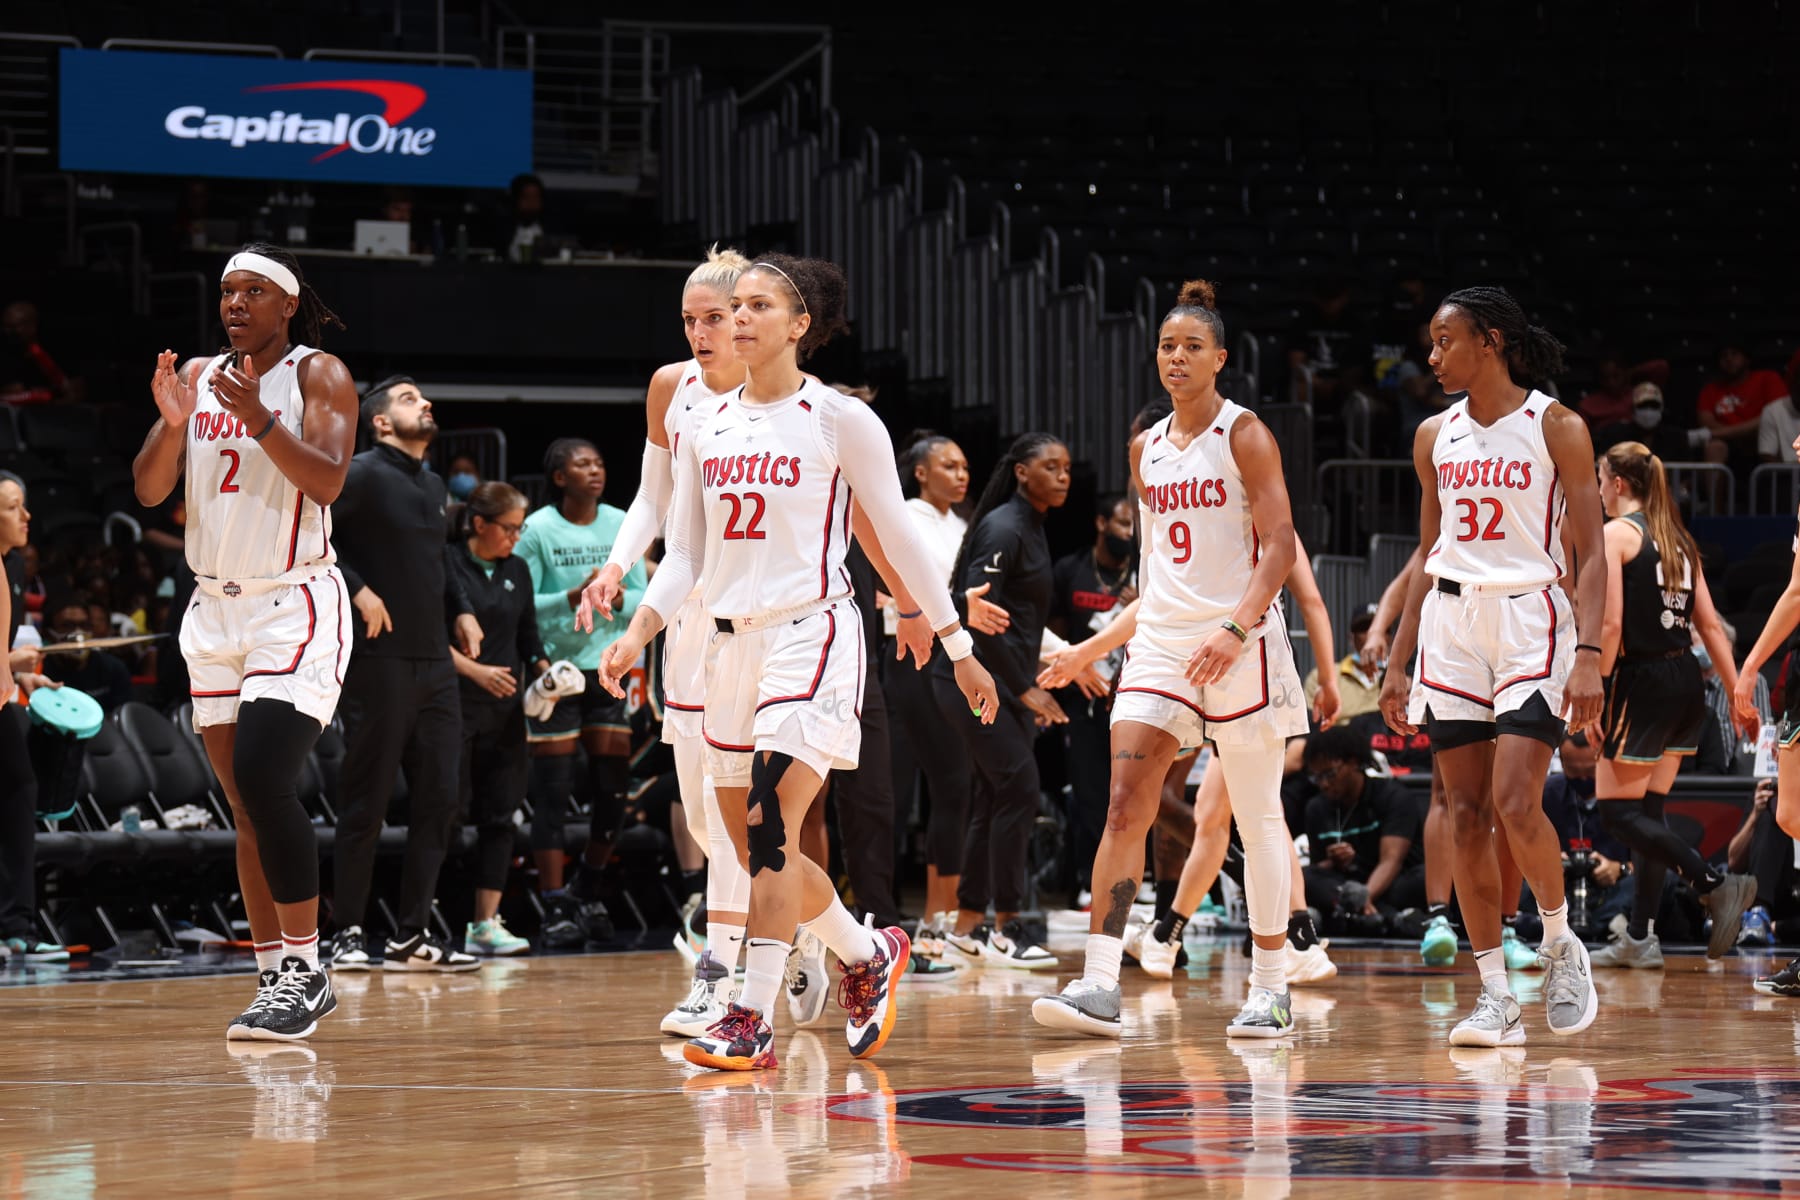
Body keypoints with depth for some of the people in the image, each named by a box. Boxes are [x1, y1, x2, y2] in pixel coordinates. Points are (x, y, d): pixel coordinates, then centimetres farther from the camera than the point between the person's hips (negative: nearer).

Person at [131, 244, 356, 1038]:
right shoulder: (198, 376, 10)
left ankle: (305, 973, -11)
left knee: (265, 783, -19)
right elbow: (149, 490, 4)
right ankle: (277, 978, 12)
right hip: (215, 609, 6)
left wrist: (260, 422, -31)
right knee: (247, 807, 7)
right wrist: (172, 423, -14)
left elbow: (328, 480, -18)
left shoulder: (319, 376, -4)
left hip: (295, 607, -6)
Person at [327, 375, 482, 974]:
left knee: (438, 800, 5)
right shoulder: (364, 475, -7)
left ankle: (411, 936, 10)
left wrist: (461, 609, 17)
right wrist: (357, 589, -21)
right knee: (368, 801, -4)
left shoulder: (432, 485, 18)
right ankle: (348, 936, 2)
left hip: (435, 663, 8)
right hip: (381, 661, -8)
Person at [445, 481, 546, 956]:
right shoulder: (447, 564, -5)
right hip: (456, 705, -6)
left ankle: (486, 923, 5)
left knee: (499, 814, 3)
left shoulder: (517, 571, 14)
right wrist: (475, 670, -17)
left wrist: (543, 669, 0)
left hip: (506, 711, 6)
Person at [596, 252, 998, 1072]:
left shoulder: (839, 420, -3)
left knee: (769, 826, -18)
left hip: (810, 635, -6)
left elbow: (899, 537, 1)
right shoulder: (706, 429, 11)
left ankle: (754, 1020, -18)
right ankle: (869, 955, 33)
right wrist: (640, 631, -4)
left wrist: (959, 648, 3)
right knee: (755, 847, 10)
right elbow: (683, 553, 13)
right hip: (730, 640, 6)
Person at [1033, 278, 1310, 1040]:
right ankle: (1099, 984, -14)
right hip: (1161, 638, 5)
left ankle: (1271, 991, 11)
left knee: (1257, 817, 2)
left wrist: (1237, 627, -24)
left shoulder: (1244, 436, -5)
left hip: (1240, 646, -5)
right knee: (1126, 805, -9)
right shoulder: (1149, 448, 14)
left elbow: (1279, 545, -12)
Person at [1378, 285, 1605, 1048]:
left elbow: (1591, 556, -6)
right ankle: (1495, 999, 5)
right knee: (1466, 814, 1)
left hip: (1531, 619, -5)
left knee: (1515, 801, -18)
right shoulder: (1436, 437, 11)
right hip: (1451, 623, 5)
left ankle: (1560, 945, 7)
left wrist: (1588, 656, -17)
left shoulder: (1555, 428, -4)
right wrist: (1398, 664, 13)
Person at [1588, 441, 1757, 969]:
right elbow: (1710, 625, 13)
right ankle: (1640, 937, 10)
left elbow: (1611, 624, -16)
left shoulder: (1616, 534, -7)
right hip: (1687, 683, 8)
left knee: (1620, 812, -3)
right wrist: (1738, 694, 14)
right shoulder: (1679, 540, 14)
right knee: (1648, 811, 11)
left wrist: (1594, 692, -14)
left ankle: (1717, 885, -16)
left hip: (1642, 682, -8)